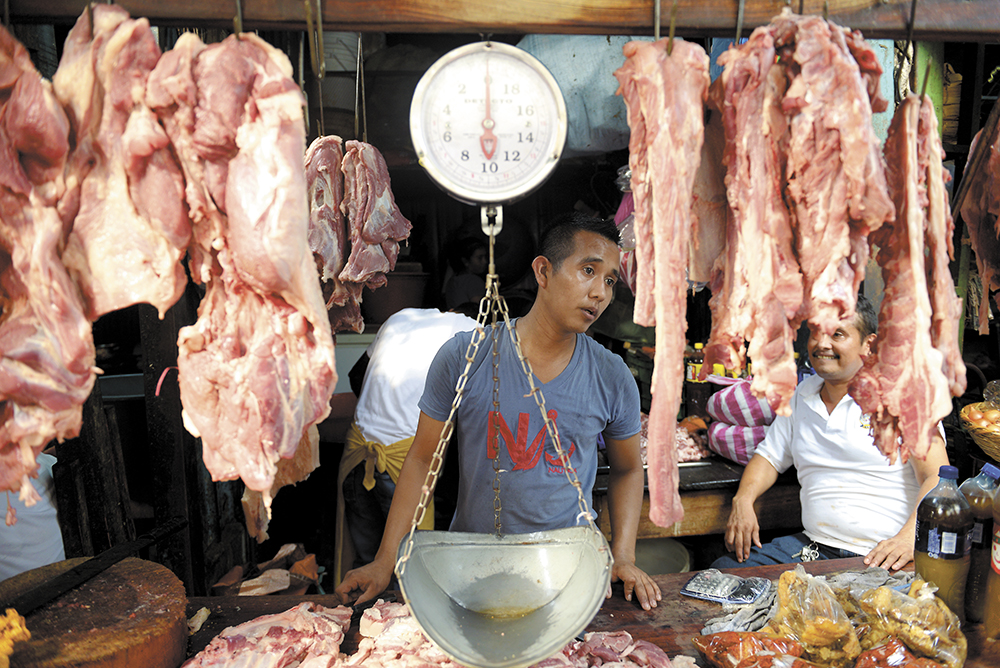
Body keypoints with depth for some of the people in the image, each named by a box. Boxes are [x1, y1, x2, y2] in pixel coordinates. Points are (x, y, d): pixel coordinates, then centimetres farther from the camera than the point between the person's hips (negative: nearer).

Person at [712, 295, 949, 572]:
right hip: (810, 546, 6)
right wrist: (743, 499, 1)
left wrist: (909, 538, -27)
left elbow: (937, 477, -10)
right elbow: (770, 456, 22)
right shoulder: (801, 394, 16)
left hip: (882, 557, -6)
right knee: (724, 570, -12)